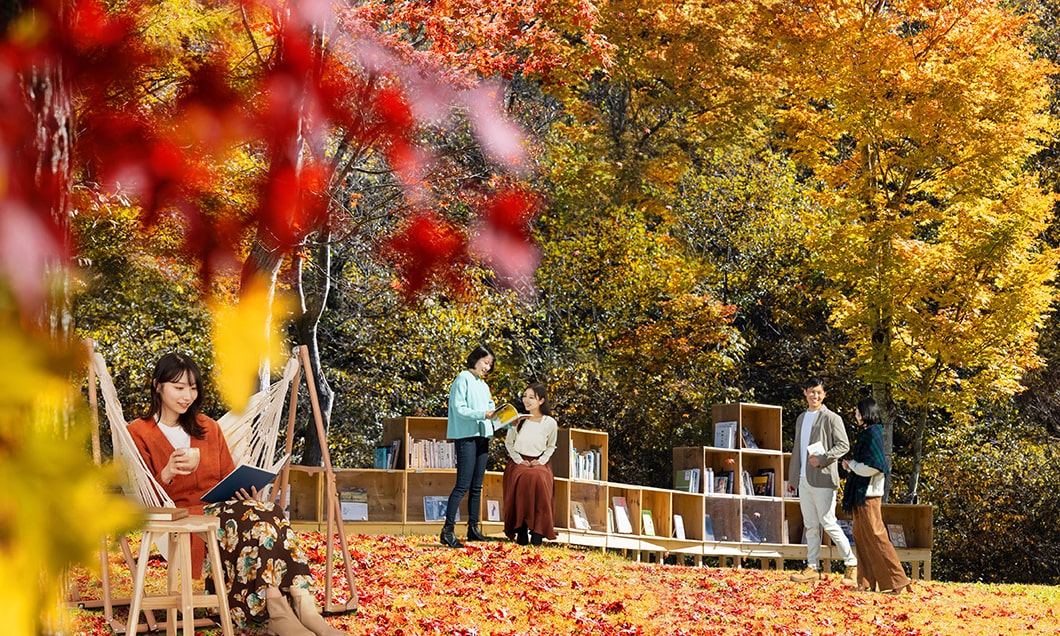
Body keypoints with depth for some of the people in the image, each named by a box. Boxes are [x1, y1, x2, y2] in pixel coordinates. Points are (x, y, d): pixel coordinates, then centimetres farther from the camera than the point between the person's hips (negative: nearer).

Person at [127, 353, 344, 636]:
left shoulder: (209, 429, 23)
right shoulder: (139, 433, 8)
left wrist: (245, 492, -5)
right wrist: (167, 473, -20)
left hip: (220, 508, 5)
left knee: (268, 513, -33)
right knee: (255, 517, -35)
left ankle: (303, 605, -48)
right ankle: (277, 610, -45)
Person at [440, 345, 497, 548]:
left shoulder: (483, 386, 21)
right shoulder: (463, 379, -4)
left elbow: (491, 410, 16)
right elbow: (459, 409, -13)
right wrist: (482, 414, -22)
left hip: (482, 436, 8)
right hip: (466, 436, -8)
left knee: (476, 486, 9)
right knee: (463, 485, -13)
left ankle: (473, 528, 14)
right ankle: (448, 530, -14)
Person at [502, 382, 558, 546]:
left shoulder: (550, 423, 1)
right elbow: (508, 443, 11)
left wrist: (541, 461, -3)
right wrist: (519, 460, -4)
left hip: (540, 463, 0)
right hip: (518, 462, 0)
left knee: (538, 479, -35)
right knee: (522, 479, -35)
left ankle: (537, 533, -29)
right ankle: (521, 532, -30)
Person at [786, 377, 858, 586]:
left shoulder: (831, 418, -4)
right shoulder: (801, 419, 18)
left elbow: (843, 445, -10)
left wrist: (822, 459, -20)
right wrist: (792, 478, 20)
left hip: (823, 478, -7)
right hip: (803, 480, 7)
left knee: (828, 523, -8)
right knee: (810, 526, 8)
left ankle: (852, 564, 0)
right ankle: (813, 567, 12)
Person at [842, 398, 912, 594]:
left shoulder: (872, 434, -16)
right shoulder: (867, 433, 14)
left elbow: (871, 467, -22)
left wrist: (852, 465, -7)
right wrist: (852, 465, 5)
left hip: (868, 493, -10)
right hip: (861, 492, 10)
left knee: (875, 536, -8)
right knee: (861, 536, 11)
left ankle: (896, 581, -4)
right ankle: (866, 582, 15)